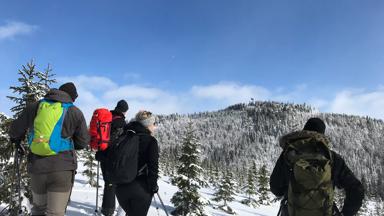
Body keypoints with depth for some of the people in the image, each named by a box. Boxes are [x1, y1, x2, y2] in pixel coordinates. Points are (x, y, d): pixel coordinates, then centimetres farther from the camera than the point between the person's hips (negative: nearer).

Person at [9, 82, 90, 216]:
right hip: (62, 167, -3)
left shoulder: (34, 107, 7)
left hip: (36, 167, 4)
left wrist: (16, 140, 39)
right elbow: (83, 142, 4)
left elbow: (15, 130, 17)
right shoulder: (75, 112, -1)